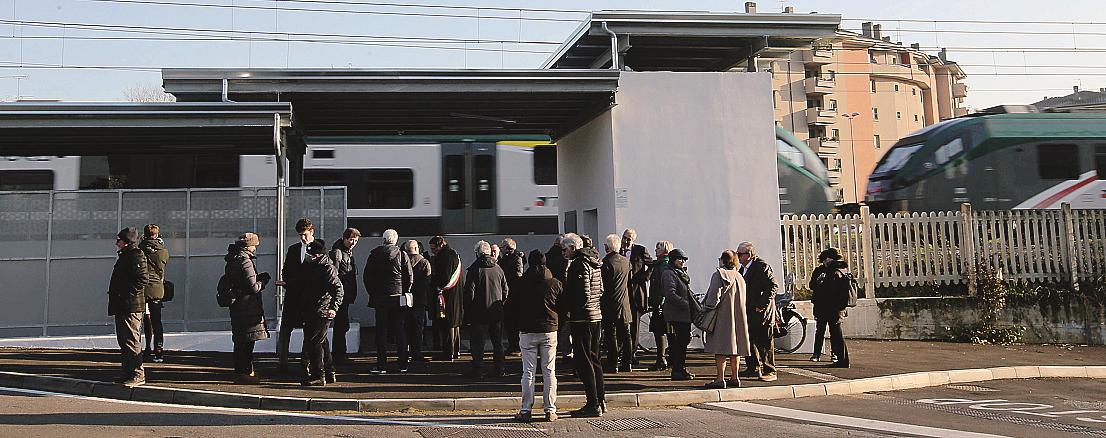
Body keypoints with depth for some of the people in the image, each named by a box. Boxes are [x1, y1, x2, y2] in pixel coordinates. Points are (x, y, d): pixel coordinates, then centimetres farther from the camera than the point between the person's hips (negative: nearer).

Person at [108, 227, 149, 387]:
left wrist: (126, 294, -20)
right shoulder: (124, 256, 21)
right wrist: (115, 296, 16)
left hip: (131, 306, -11)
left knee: (131, 340, -10)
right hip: (121, 307, 11)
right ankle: (128, 373, 22)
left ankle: (138, 375, -8)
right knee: (124, 340, 15)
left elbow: (143, 279, -21)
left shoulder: (136, 256, -11)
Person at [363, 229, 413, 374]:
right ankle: (403, 363, 8)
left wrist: (372, 293, 11)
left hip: (380, 298, -1)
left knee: (381, 331, 3)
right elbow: (409, 276, 0)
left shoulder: (375, 254, 0)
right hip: (398, 297, 1)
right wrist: (405, 293, 9)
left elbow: (366, 276, 2)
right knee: (400, 330, 7)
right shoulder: (402, 254, 0)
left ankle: (382, 364, 2)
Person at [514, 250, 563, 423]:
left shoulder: (521, 284, -3)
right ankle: (550, 410, 6)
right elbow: (562, 307, 5)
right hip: (549, 331, 1)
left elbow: (513, 306, 4)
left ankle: (525, 410, 4)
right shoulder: (555, 283, -1)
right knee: (549, 372, 6)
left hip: (527, 331, -1)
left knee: (528, 372, 4)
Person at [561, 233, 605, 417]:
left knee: (583, 361, -4)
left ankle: (593, 405, -3)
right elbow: (600, 290, 18)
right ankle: (600, 401, 20)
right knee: (594, 359, 15)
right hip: (595, 315, 10)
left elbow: (583, 294, -21)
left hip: (581, 317, -10)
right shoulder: (594, 263, 14)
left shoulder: (579, 264, -15)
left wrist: (568, 311, -11)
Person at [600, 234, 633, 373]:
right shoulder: (626, 261, 7)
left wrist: (601, 303, -5)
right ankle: (627, 362, 15)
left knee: (610, 334, -1)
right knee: (625, 334, 11)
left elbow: (603, 285, -13)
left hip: (610, 304, -6)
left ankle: (612, 364, 0)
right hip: (624, 304, 6)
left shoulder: (606, 262, -13)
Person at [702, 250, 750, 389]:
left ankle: (720, 379, -9)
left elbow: (714, 297, -17)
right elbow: (742, 300, 16)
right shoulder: (740, 277, 13)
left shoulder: (719, 275, -10)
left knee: (720, 349, -6)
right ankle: (734, 378, 17)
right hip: (738, 318, 7)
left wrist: (707, 307, -5)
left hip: (723, 317, -7)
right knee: (734, 348, 13)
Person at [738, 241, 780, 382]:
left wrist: (762, 305, -19)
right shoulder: (742, 268, 14)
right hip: (747, 312, 9)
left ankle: (769, 371, 5)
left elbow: (773, 286, -18)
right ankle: (753, 368, 24)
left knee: (764, 343, -3)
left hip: (760, 312, -8)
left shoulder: (762, 266, -12)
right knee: (748, 341, 13)